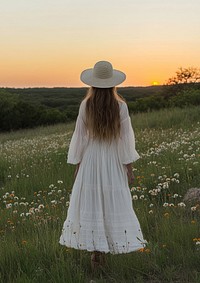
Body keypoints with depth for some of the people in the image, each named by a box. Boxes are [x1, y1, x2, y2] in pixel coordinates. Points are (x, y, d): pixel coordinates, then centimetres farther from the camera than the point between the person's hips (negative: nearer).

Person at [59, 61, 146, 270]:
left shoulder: (86, 106, -9)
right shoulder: (120, 107, -11)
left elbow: (80, 137, -5)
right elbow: (125, 139, -8)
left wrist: (77, 164, 6)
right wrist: (129, 167, 0)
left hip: (90, 161, 0)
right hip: (113, 162, 0)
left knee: (90, 202, 10)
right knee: (113, 203, 11)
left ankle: (96, 250, 11)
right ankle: (104, 247, 17)